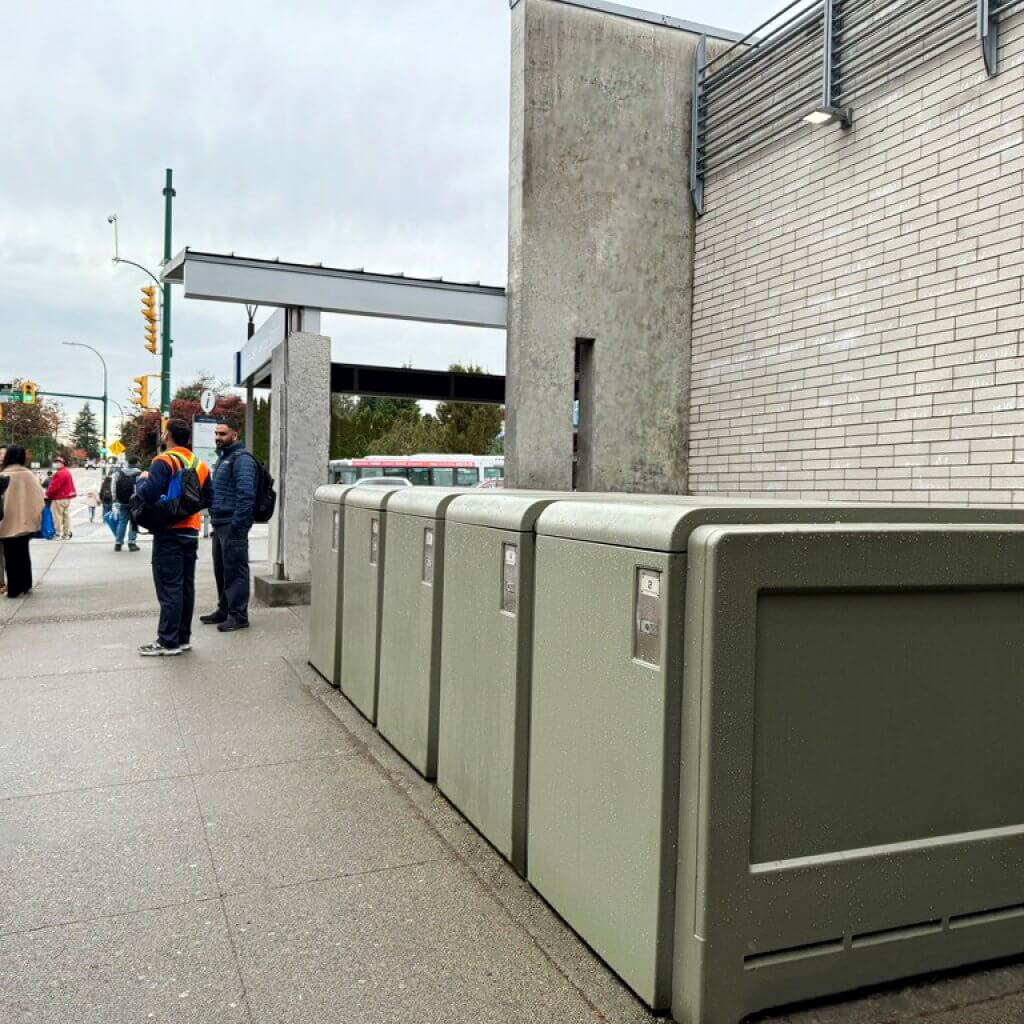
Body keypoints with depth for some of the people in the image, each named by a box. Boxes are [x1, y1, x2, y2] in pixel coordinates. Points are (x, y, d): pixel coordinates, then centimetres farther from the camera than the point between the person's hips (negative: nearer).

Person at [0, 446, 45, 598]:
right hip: (26, 522, 5)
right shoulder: (30, 475, -2)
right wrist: (35, 519, 12)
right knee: (23, 553, 18)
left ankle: (14, 588, 8)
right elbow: (38, 498, 2)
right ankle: (25, 585, 24)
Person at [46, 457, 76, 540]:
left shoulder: (59, 474, -16)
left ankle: (59, 534, -5)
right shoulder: (67, 472, 15)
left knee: (58, 517, -5)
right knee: (66, 516, 11)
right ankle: (67, 534, 14)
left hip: (59, 499, -10)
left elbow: (54, 486, -19)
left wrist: (47, 494, -6)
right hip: (67, 498, 10)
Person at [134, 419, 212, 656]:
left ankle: (168, 641, -2)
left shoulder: (164, 461, -11)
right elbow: (208, 499, 12)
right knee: (186, 586, 11)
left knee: (169, 588, -4)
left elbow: (148, 495, -20)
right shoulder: (200, 464, 10)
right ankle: (183, 637, 17)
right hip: (191, 532, 7)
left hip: (169, 533, -7)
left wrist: (141, 480, -1)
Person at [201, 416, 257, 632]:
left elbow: (246, 493, -22)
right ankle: (224, 610, 27)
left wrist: (238, 523, -23)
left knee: (235, 570, -5)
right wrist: (214, 516, 18)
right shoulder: (222, 458, 20)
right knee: (221, 569, 16)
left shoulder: (241, 459, -12)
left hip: (232, 525, -10)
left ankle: (238, 615, 0)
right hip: (219, 524, 10)